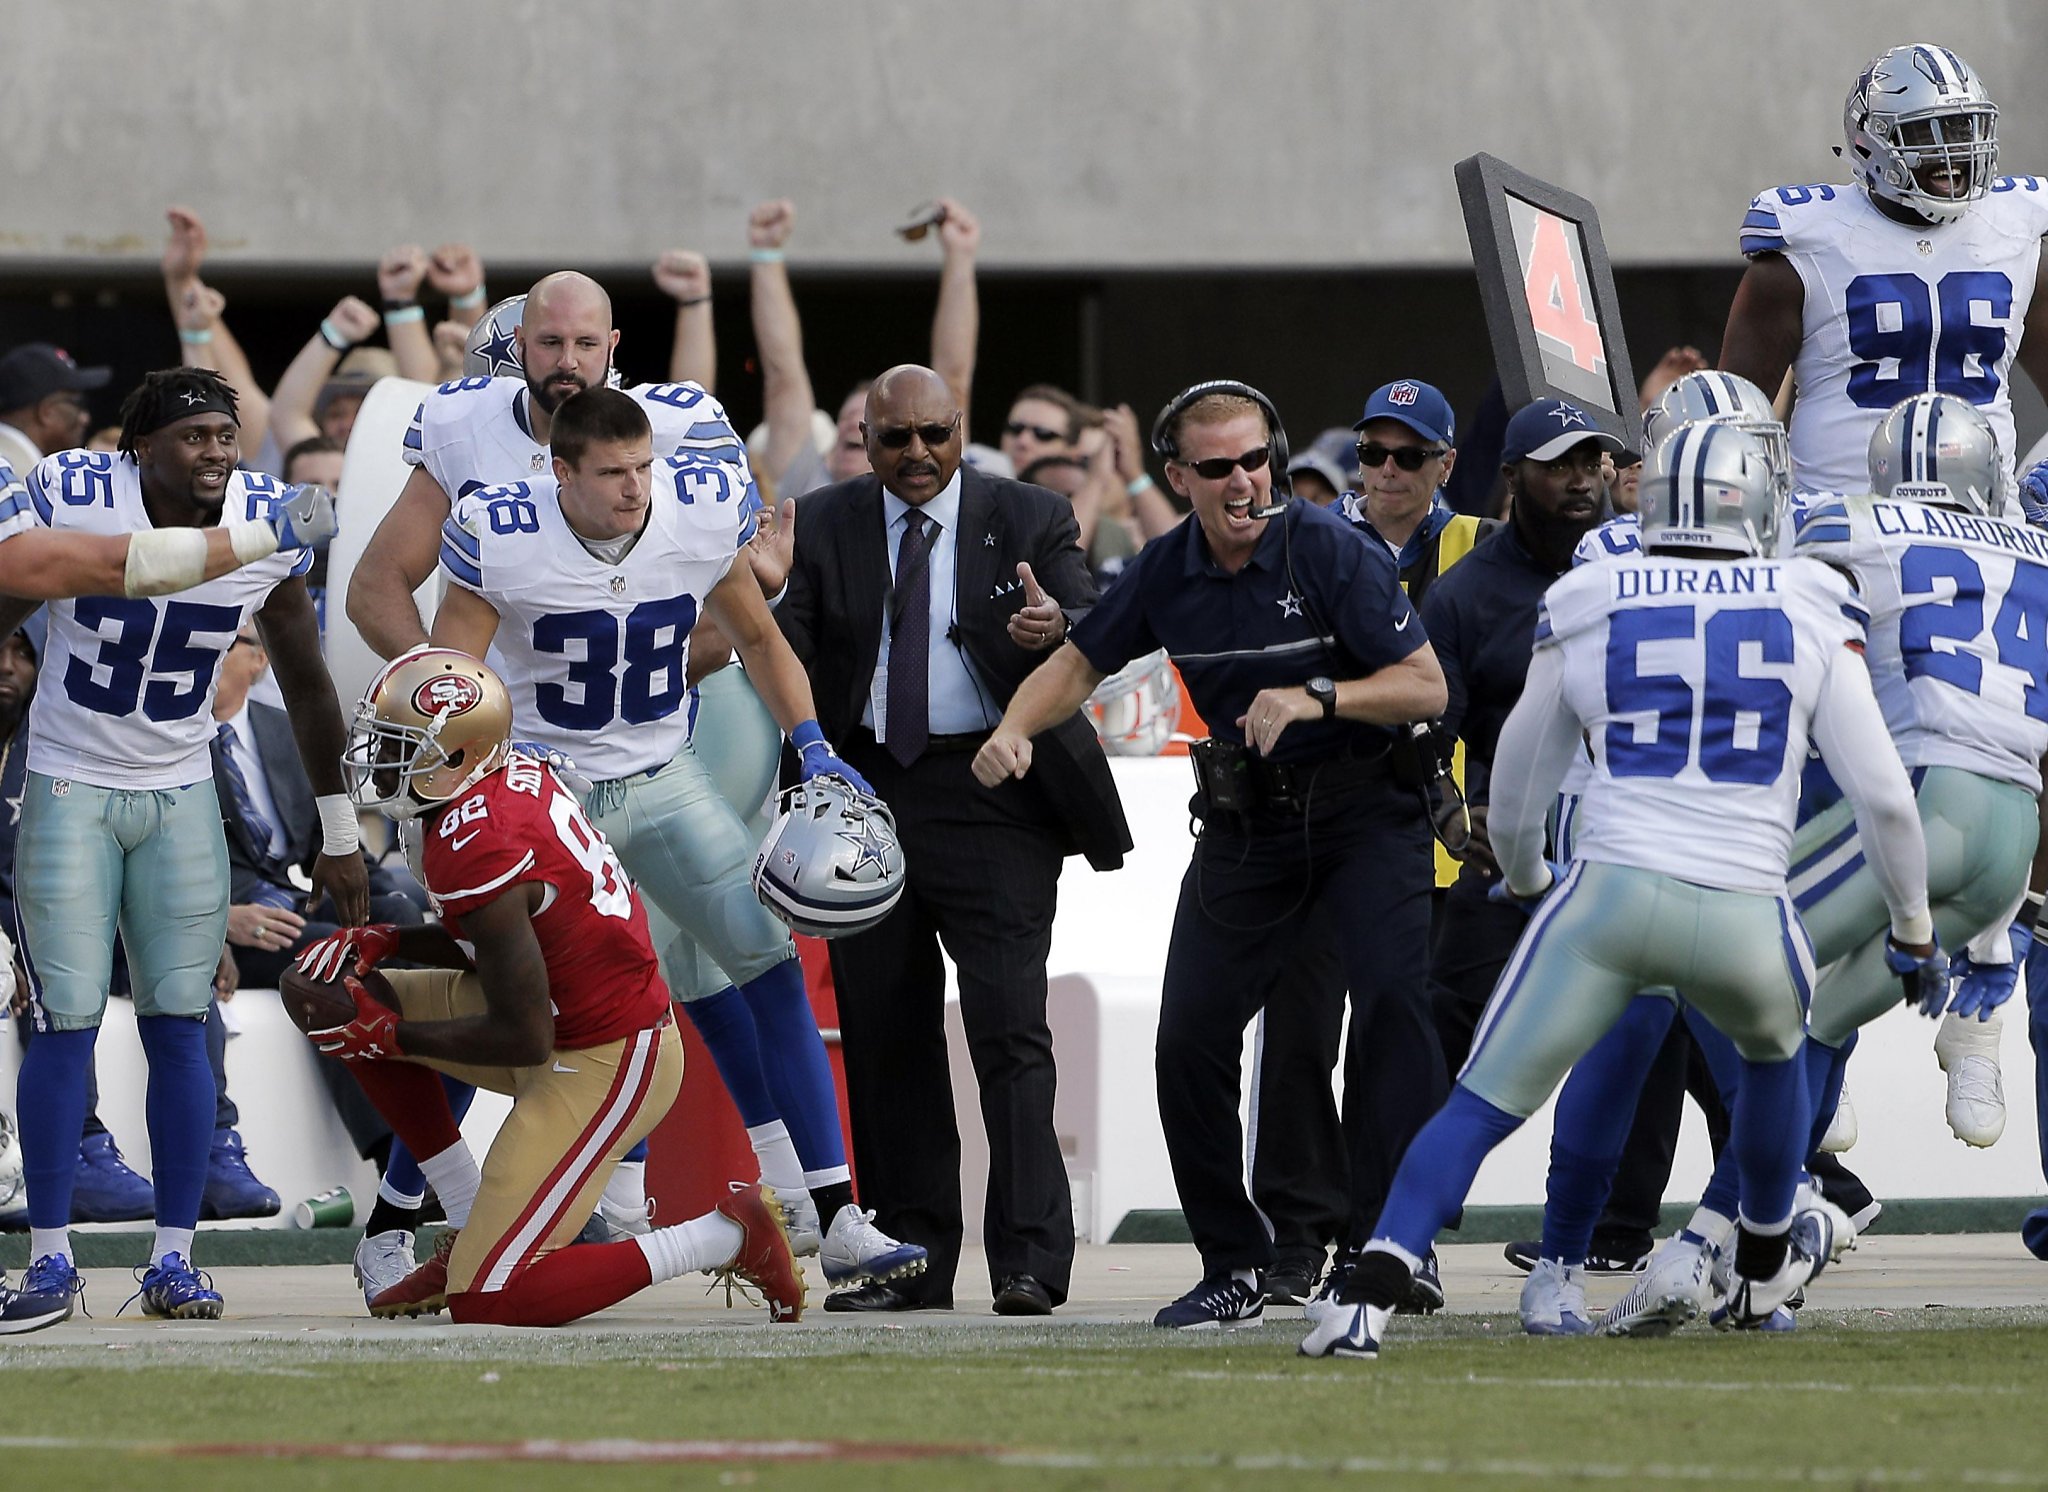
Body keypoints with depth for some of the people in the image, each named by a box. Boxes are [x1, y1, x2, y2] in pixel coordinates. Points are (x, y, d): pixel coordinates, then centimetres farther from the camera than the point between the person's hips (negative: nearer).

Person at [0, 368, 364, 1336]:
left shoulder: (268, 529, -8)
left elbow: (305, 683, 5)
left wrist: (338, 831, 9)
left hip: (180, 793, 3)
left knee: (179, 1025, -2)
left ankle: (174, 1258, 5)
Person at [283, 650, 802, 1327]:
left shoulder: (476, 849, -27)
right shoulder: (515, 776, 1)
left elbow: (525, 1039, -23)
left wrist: (388, 1035, -12)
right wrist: (384, 942, 5)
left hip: (602, 1067, -10)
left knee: (485, 1302, -10)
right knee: (328, 996, 9)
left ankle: (728, 1237, 0)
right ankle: (471, 1231, 15)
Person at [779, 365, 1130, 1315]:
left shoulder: (1029, 521, 4)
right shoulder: (825, 526, 9)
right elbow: (788, 648, 3)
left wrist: (1057, 629, -28)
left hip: (992, 800, -3)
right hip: (866, 797, 3)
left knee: (1008, 1027, -11)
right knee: (886, 1038, 6)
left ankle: (1029, 1262, -13)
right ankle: (911, 1259, 13)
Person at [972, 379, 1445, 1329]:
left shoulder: (1330, 552, -14)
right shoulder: (1166, 574, -1)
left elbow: (1427, 687, -15)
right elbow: (1082, 662, 14)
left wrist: (1315, 698, -28)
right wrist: (1014, 730, -4)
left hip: (1362, 811, -4)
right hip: (1243, 823, 4)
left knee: (1391, 999, -23)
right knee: (1191, 1036, -3)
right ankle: (1233, 1269, 9)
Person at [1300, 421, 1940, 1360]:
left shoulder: (1582, 613, 10)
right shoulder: (1811, 615, 7)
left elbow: (1516, 796, 20)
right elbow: (1883, 796, 5)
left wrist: (1526, 882, 41)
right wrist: (1913, 927, 19)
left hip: (1608, 893, -1)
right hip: (1743, 920, 1)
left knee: (1480, 1106, 2)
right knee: (1771, 1052, 33)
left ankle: (1370, 1294, -17)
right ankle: (1764, 1267, 49)